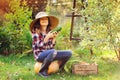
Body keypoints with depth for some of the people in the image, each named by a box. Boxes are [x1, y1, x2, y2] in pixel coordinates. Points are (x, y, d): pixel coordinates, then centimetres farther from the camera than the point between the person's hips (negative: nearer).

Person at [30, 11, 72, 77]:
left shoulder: (50, 31, 7)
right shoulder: (35, 31, -8)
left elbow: (51, 47, 4)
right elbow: (39, 46, -15)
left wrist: (54, 38, -9)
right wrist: (47, 37, -22)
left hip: (49, 54, 6)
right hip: (39, 55, -6)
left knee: (68, 53, -9)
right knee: (53, 52, -37)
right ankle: (42, 71, -18)